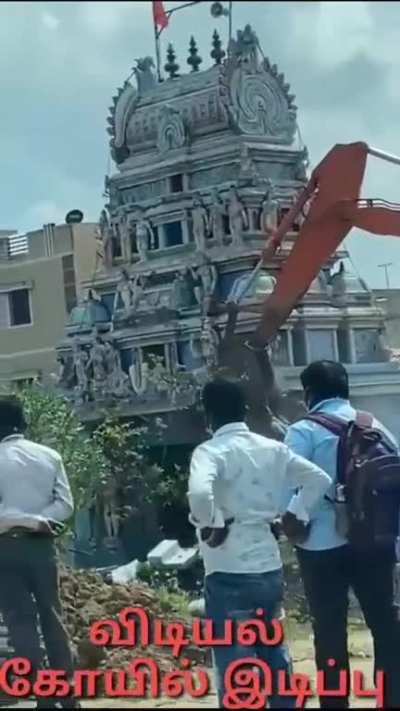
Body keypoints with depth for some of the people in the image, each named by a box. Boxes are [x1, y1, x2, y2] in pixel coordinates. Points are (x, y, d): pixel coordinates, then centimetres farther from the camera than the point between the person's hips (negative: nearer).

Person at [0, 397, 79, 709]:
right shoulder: (49, 456, 4)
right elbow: (65, 505, 0)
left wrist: (29, 520, -9)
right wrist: (38, 521, -7)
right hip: (42, 545, 4)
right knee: (52, 616, 12)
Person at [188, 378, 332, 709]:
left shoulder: (211, 451, -11)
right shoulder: (273, 448, 8)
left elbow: (199, 493, -31)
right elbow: (320, 479, 12)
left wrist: (212, 525, -15)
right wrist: (293, 516, 12)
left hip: (230, 575, -7)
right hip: (271, 570, 7)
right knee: (273, 651, 22)